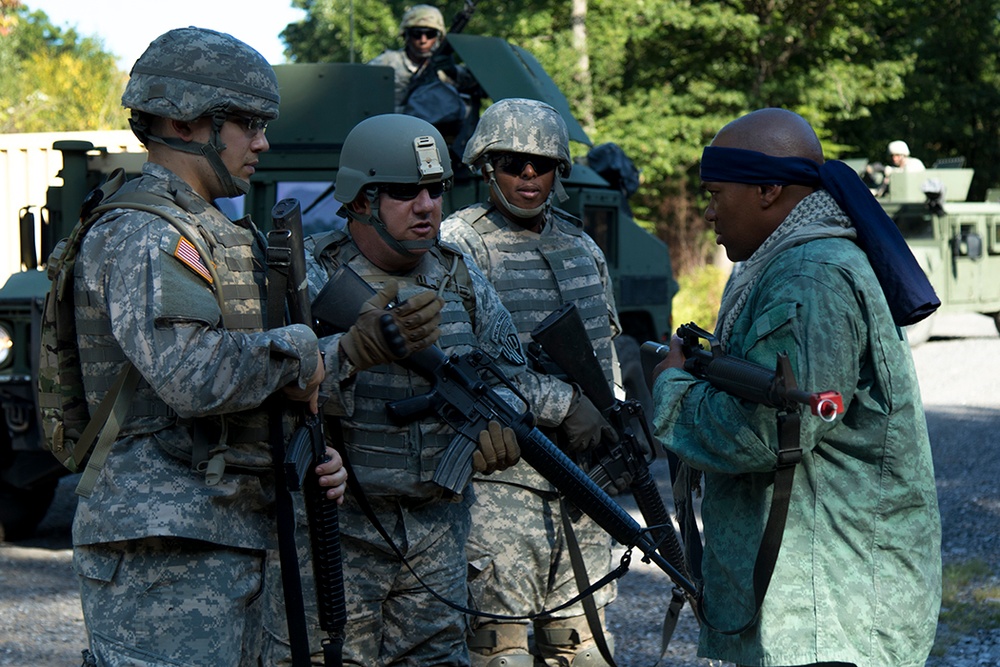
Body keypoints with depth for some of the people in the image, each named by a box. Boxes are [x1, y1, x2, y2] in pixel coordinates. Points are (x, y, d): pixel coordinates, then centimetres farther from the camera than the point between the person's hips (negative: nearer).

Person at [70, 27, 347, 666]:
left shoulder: (212, 233, 21)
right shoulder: (143, 237, -13)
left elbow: (251, 397, 25)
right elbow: (193, 376, -29)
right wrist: (299, 349, -13)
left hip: (230, 547, 10)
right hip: (164, 557, -10)